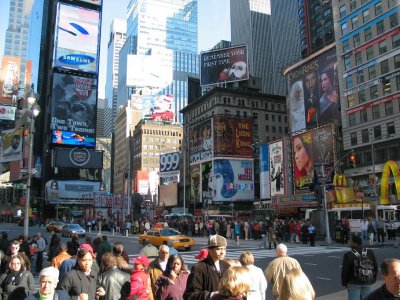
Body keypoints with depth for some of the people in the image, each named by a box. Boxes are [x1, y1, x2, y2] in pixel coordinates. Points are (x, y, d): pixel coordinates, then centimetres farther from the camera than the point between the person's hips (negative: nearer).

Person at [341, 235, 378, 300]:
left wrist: (344, 283, 2)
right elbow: (375, 267, 8)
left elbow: (345, 270, -10)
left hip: (354, 283, -4)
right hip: (367, 282, 5)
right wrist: (373, 279, 19)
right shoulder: (370, 252, 2)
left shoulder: (348, 255, -14)